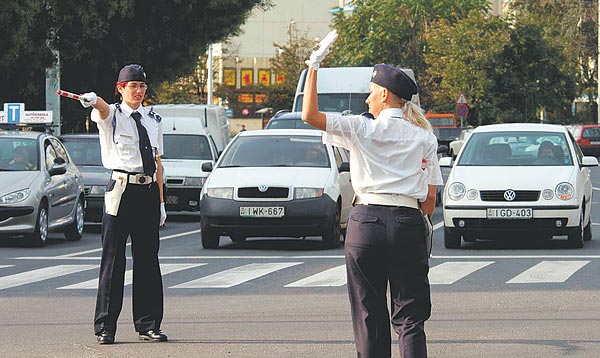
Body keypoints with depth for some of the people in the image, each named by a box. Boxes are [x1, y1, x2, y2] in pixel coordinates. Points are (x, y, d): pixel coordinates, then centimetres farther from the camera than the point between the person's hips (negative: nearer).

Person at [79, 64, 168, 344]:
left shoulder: (153, 120, 15)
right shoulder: (112, 115, 0)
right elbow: (102, 108, -25)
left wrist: (161, 202, 13)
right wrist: (92, 99, -50)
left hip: (148, 192, 5)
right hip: (121, 190, -5)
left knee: (148, 259, 7)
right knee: (113, 259, -4)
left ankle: (148, 325, 14)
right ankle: (104, 328, -2)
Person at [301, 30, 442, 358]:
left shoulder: (362, 129, -1)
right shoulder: (424, 137, 7)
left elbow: (310, 115, -3)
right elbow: (429, 199, 6)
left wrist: (313, 66, 4)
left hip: (366, 222, -1)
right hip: (408, 223, 1)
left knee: (369, 315, 8)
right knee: (409, 317, 2)